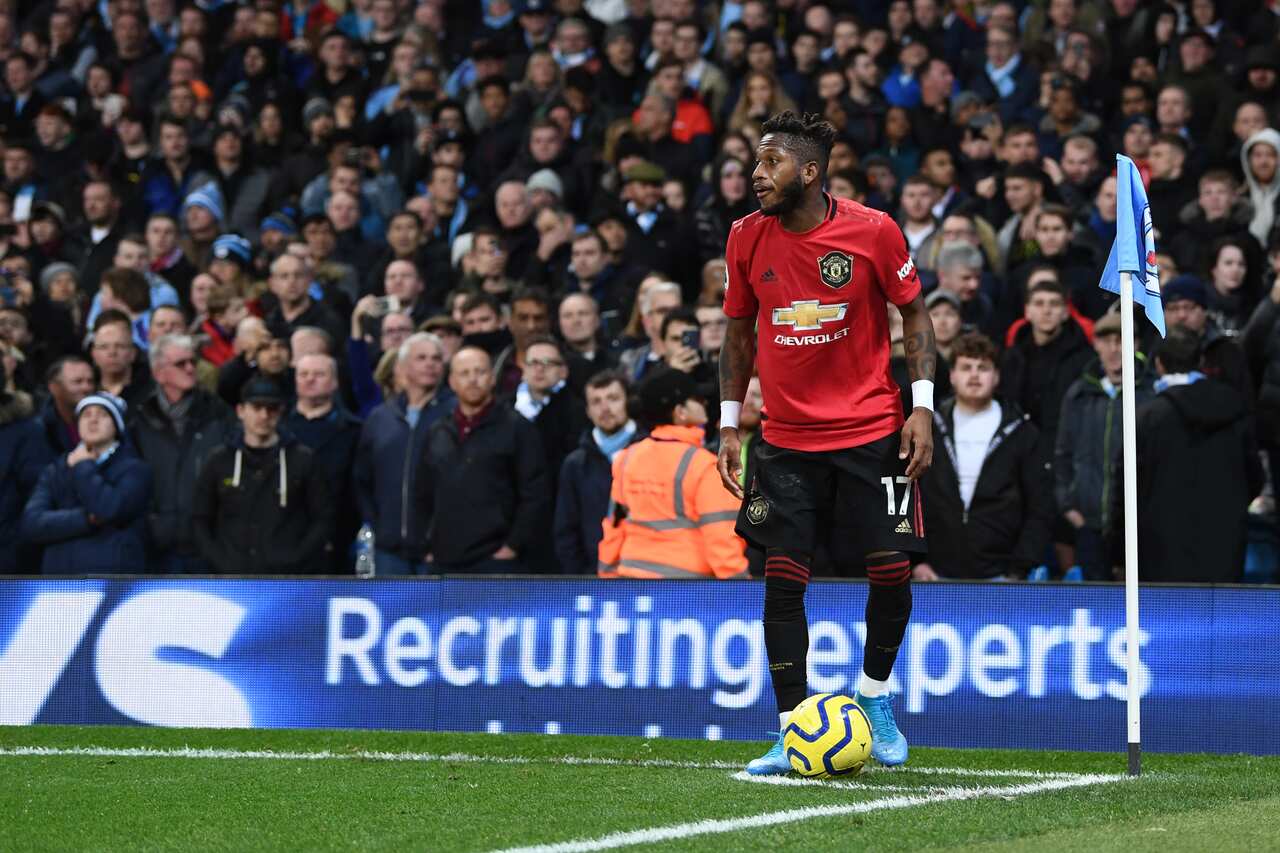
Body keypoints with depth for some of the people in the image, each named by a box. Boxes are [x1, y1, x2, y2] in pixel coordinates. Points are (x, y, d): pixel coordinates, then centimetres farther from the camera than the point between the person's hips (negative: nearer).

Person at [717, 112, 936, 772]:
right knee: (783, 578, -4)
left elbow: (914, 314, 1)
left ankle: (875, 696, 19)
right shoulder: (746, 239, -1)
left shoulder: (873, 231, -9)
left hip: (872, 430, -2)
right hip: (786, 439, 2)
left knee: (891, 569, -6)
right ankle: (793, 733, 2)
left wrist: (922, 406, -7)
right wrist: (729, 424, 7)